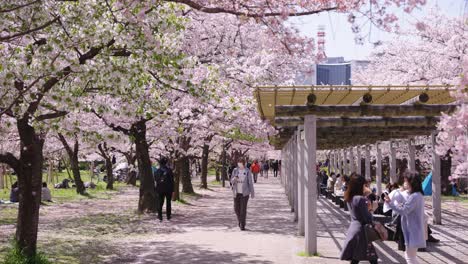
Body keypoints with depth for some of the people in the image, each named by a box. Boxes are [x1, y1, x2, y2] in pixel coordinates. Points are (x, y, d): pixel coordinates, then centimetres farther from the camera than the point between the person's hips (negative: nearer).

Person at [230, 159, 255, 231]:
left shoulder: (247, 171, -5)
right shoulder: (235, 170, 1)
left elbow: (250, 182, -2)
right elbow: (232, 181, 1)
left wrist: (252, 192, -1)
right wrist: (234, 178, -23)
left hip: (245, 192, -3)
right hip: (237, 192, 3)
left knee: (243, 209, -8)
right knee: (236, 208, 8)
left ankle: (242, 225, -1)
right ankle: (240, 219, 38)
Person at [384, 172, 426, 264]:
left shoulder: (414, 196, -21)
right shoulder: (418, 195, 12)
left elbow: (403, 211, -23)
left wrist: (391, 202, -18)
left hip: (413, 232, -10)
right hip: (413, 231, 10)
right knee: (410, 256, 19)